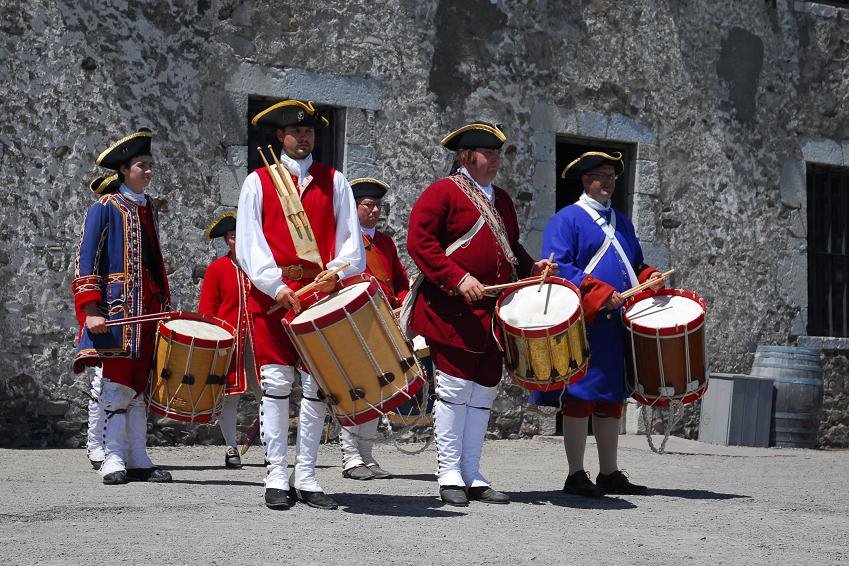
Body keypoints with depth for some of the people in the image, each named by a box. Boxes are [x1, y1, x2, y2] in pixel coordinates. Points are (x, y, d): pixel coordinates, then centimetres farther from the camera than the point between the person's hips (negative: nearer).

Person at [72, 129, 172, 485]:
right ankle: (113, 460, -3)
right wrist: (92, 310, -16)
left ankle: (137, 460, 10)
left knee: (139, 384, 7)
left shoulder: (148, 207, 17)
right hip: (118, 306, -6)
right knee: (118, 383, -7)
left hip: (148, 308, 7)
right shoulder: (106, 208, -3)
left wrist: (165, 304, 18)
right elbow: (86, 260, -7)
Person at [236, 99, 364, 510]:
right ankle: (277, 479, 2)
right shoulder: (258, 182, 8)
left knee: (317, 386, 1)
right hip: (272, 294, -2)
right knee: (276, 385, -3)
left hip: (323, 295, 2)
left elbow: (351, 240, 7)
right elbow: (248, 243, -1)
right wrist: (276, 286, -14)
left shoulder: (334, 181, 12)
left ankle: (306, 477, 8)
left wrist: (336, 273, -13)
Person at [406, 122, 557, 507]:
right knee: (455, 388, -4)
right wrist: (458, 279, -21)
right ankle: (449, 475, 3)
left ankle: (472, 475, 14)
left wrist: (530, 267, 7)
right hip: (453, 312, -7)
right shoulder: (443, 192, -4)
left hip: (493, 313, 7)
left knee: (484, 391, 8)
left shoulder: (501, 199, 19)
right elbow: (419, 241, -13)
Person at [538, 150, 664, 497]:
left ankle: (609, 474, 17)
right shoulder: (567, 220, -3)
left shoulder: (622, 222, 21)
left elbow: (636, 264, 27)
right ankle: (576, 476, 0)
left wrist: (649, 279, 4)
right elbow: (557, 267, -13)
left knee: (612, 397, 10)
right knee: (580, 396, -4)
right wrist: (601, 293, -20)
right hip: (583, 325, -7)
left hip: (618, 325, 7)